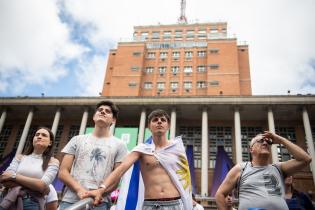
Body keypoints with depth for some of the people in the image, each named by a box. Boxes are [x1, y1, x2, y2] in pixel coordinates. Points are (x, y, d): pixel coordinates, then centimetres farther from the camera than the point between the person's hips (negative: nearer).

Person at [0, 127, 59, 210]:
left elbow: (42, 185, -12)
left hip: (33, 203, -2)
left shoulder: (52, 162, 4)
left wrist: (14, 176, -8)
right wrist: (34, 186, -12)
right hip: (11, 201, 2)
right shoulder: (20, 157, 13)